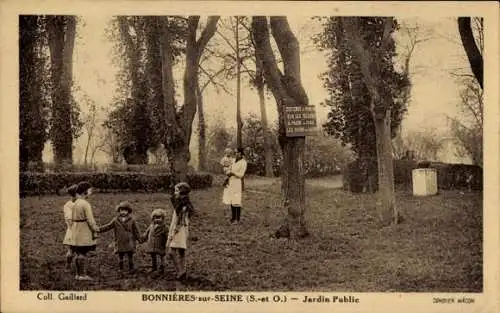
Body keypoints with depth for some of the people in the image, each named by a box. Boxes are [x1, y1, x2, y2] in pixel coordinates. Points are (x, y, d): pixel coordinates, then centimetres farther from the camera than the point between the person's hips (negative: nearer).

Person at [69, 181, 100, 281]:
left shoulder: (75, 203, 11)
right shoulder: (86, 204, -16)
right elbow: (90, 220, -19)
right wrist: (95, 229, -10)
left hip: (76, 231, 9)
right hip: (85, 231, -9)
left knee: (78, 253, 13)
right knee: (83, 253, -4)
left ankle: (78, 274, 19)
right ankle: (83, 275, -2)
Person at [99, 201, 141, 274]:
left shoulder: (132, 220, -3)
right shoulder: (115, 220, 0)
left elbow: (135, 231, 3)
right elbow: (107, 227, -1)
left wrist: (139, 238, 4)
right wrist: (99, 229, -10)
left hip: (129, 243, -1)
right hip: (120, 243, 1)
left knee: (130, 257, 7)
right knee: (120, 257, 9)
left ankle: (131, 269, 20)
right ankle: (121, 269, 21)